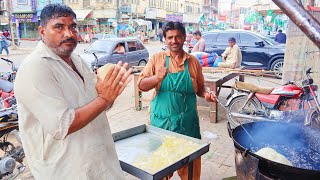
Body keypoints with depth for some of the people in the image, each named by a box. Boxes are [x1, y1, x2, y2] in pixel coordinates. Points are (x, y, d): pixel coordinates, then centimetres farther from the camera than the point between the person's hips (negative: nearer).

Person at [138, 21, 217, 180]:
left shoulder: (193, 61, 5)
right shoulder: (157, 58, 0)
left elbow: (199, 88, 15)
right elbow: (141, 85, -5)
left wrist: (206, 94, -6)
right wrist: (158, 78, -22)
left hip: (187, 121, 1)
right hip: (162, 118, -1)